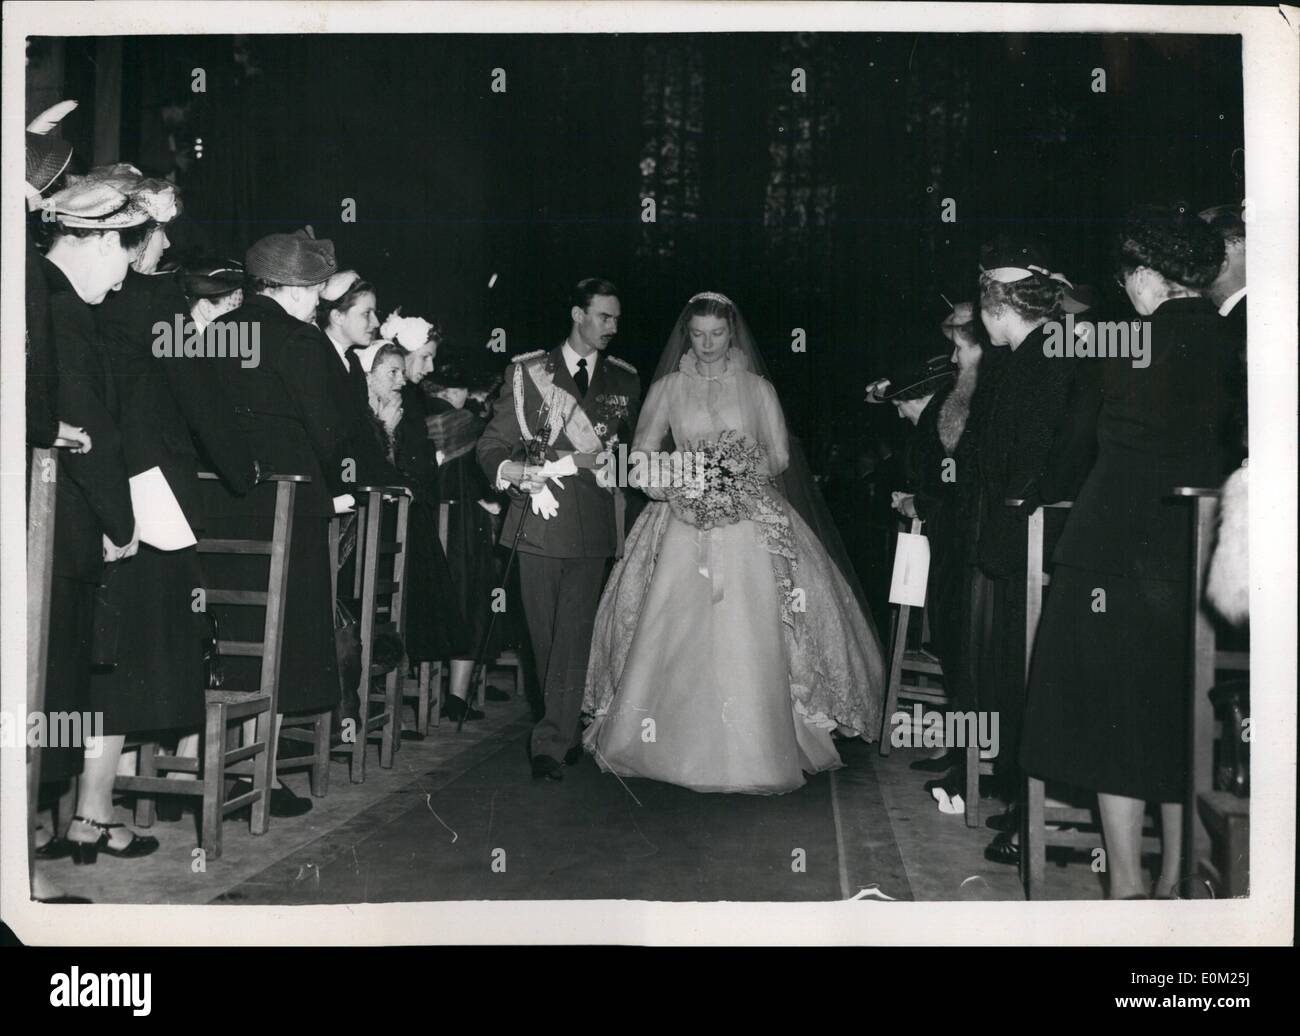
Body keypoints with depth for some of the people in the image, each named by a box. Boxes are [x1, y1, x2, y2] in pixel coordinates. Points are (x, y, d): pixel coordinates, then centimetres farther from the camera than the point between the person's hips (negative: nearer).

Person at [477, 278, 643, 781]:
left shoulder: (624, 380, 12)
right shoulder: (529, 371, 6)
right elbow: (491, 445, 5)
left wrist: (603, 464, -4)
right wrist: (511, 468, -17)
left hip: (594, 524, 1)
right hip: (540, 518, 0)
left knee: (574, 634, -7)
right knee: (543, 635, 6)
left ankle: (551, 744, -2)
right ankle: (567, 728, 24)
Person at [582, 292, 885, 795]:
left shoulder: (757, 389, 8)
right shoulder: (667, 389, 8)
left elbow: (779, 456, 8)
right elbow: (641, 455, 6)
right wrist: (676, 479, -13)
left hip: (749, 521, -1)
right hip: (683, 524, 1)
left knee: (748, 636, -7)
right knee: (674, 635, -3)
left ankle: (753, 749, 5)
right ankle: (674, 740, 10)